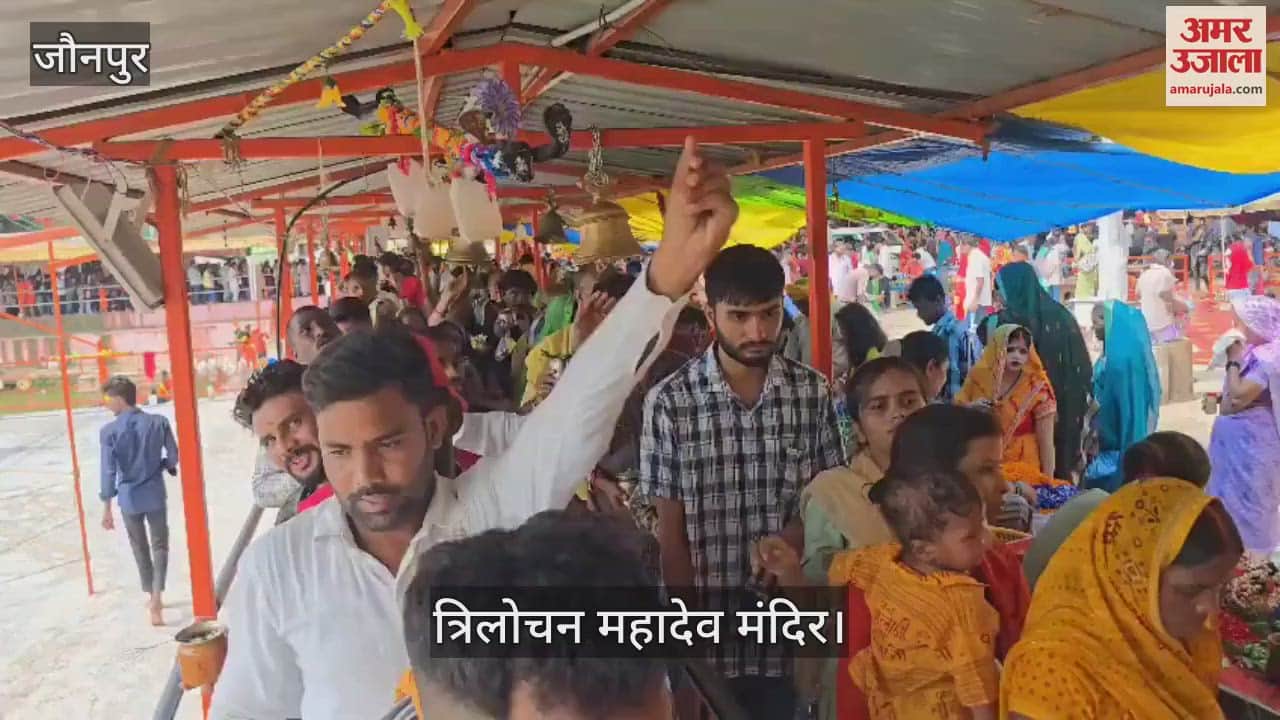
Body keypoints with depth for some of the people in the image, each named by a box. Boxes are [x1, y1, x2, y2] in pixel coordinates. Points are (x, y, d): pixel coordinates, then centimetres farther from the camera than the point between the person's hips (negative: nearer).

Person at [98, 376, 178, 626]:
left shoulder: (109, 431, -13)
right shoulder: (159, 422, -8)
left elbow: (108, 472, -11)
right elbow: (173, 457, -1)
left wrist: (107, 507, -4)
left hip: (128, 498, 0)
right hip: (155, 495, 1)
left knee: (139, 548, 18)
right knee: (159, 545, 12)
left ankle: (152, 596, 30)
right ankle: (156, 597, -4)